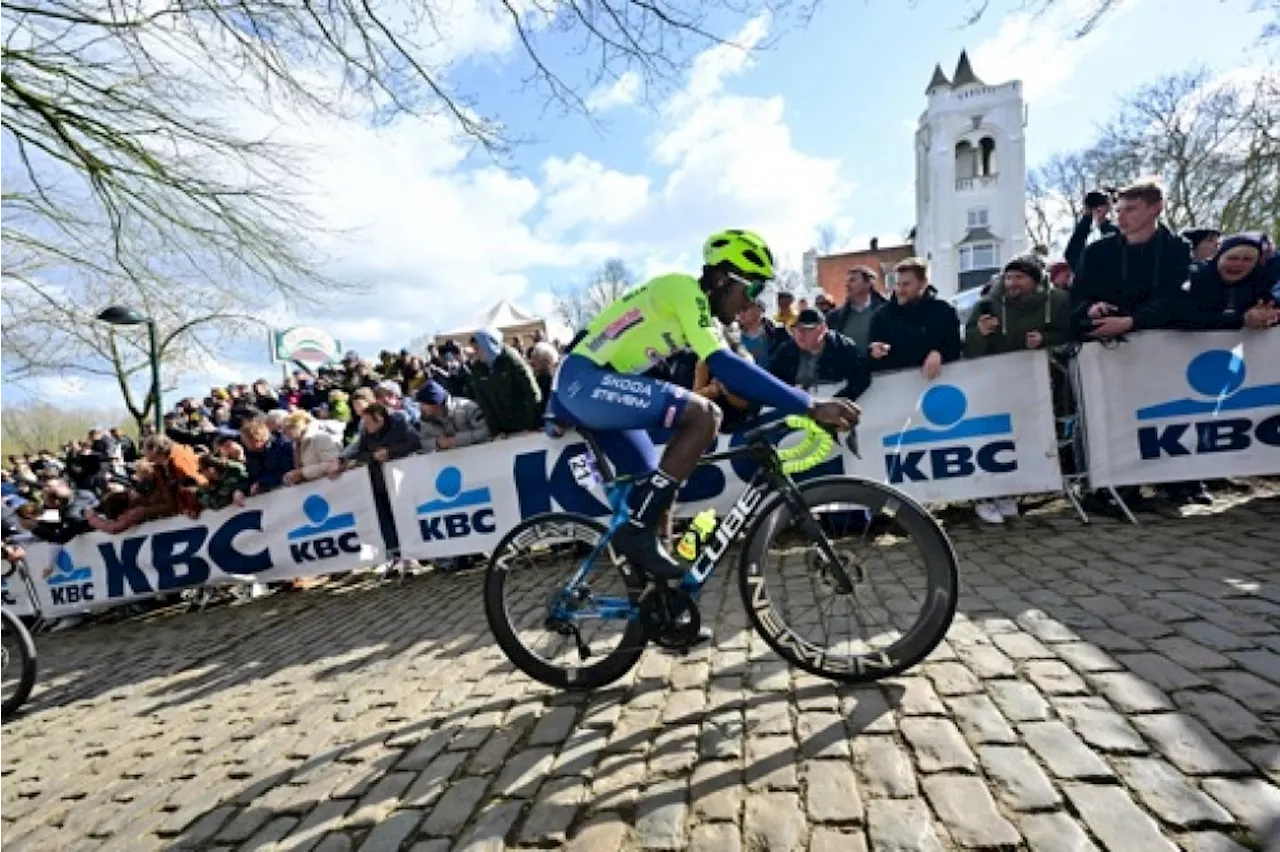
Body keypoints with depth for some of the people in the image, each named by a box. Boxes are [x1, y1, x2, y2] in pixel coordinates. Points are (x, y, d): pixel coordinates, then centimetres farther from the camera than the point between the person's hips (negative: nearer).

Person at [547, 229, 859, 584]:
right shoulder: (685, 291, -14)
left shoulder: (701, 311, 16)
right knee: (703, 413, -23)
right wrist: (810, 406, -27)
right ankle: (637, 532, -17)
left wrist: (797, 402, 11)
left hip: (582, 388, 10)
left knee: (655, 483, 10)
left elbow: (732, 375, 17)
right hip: (584, 380, -10)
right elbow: (725, 367, -27)